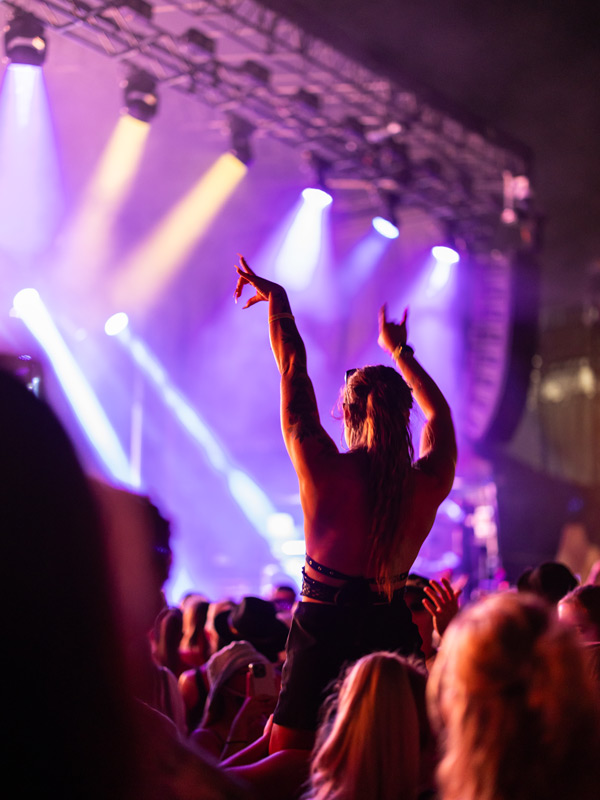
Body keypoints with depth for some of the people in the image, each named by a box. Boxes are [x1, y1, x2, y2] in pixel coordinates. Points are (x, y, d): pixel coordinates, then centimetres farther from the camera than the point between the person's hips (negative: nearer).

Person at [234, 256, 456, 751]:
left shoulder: (325, 472, -12)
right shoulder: (429, 484, -4)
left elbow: (293, 374, 0)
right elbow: (439, 412, 18)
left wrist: (278, 302, 14)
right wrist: (399, 350, 32)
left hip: (323, 625, -3)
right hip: (390, 628, 3)